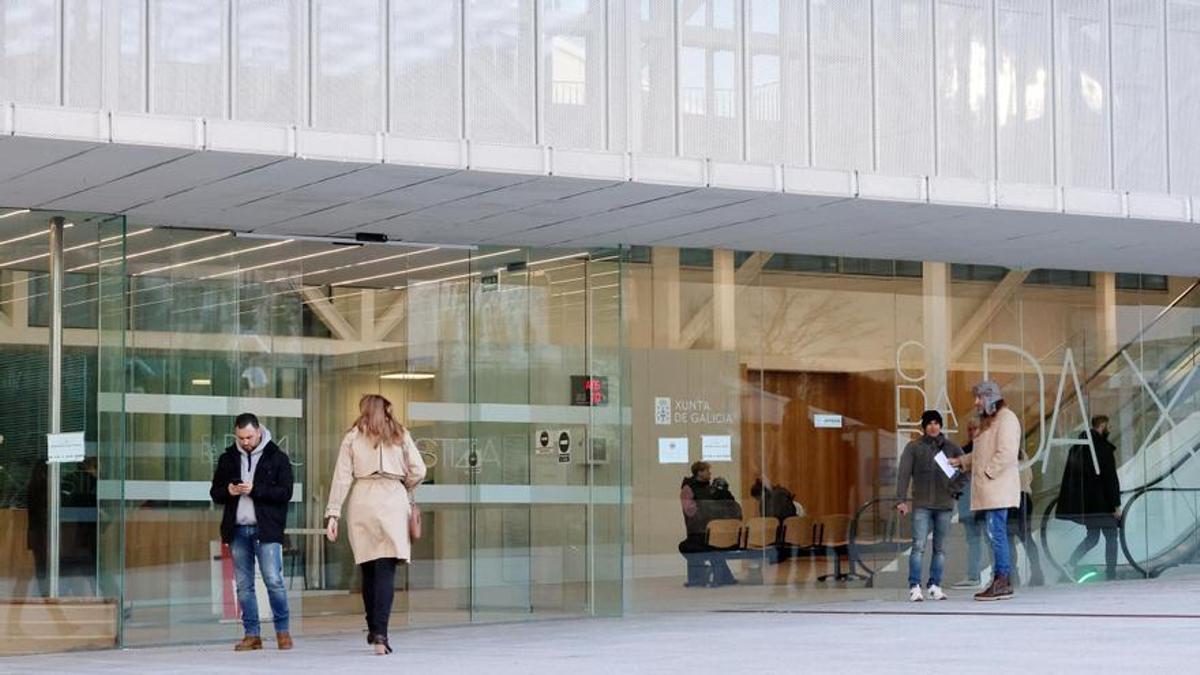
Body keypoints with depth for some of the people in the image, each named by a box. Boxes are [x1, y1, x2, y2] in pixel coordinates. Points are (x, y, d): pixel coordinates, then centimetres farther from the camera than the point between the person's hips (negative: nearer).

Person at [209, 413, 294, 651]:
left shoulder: (277, 458, 1)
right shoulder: (228, 458, 12)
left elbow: (285, 492, -7)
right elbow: (215, 493, 15)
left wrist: (254, 490, -18)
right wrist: (228, 491, -8)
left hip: (266, 530, -4)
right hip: (238, 530, 4)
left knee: (273, 580, -10)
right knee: (243, 585, 5)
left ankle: (282, 631, 2)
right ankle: (251, 634, 10)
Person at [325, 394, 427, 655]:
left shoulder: (353, 437, 9)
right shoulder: (400, 435, 11)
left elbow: (342, 476, 3)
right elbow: (418, 472, 5)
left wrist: (333, 513, 2)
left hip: (363, 502, 1)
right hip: (394, 502, -1)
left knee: (369, 571, 13)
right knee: (386, 571, -6)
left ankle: (373, 629, 21)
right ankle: (380, 633, -18)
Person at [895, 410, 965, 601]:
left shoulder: (951, 447, 9)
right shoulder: (913, 448, 3)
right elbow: (903, 474, -2)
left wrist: (955, 488, 0)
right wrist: (901, 500, -12)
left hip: (944, 505, 2)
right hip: (922, 505, -2)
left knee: (940, 548, 5)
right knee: (918, 546, -11)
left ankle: (935, 586, 10)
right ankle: (914, 587, -10)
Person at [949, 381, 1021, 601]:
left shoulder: (1006, 419, -9)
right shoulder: (988, 421, 23)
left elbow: (1006, 454, -19)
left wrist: (986, 473, -17)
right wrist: (961, 461, 19)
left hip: (998, 489, -10)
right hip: (989, 491, 10)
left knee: (996, 533, -11)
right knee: (995, 534, 8)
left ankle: (1004, 582, -11)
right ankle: (999, 581, 10)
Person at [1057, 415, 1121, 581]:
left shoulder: (1077, 447, 11)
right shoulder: (1104, 447, -11)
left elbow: (1068, 475, 14)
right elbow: (1111, 478, -14)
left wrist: (1066, 504, 18)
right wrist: (1116, 505, -12)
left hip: (1081, 502, 7)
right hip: (1101, 502, -7)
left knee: (1092, 537, 16)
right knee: (1111, 536, 5)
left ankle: (1071, 563, -4)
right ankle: (1110, 575, 3)